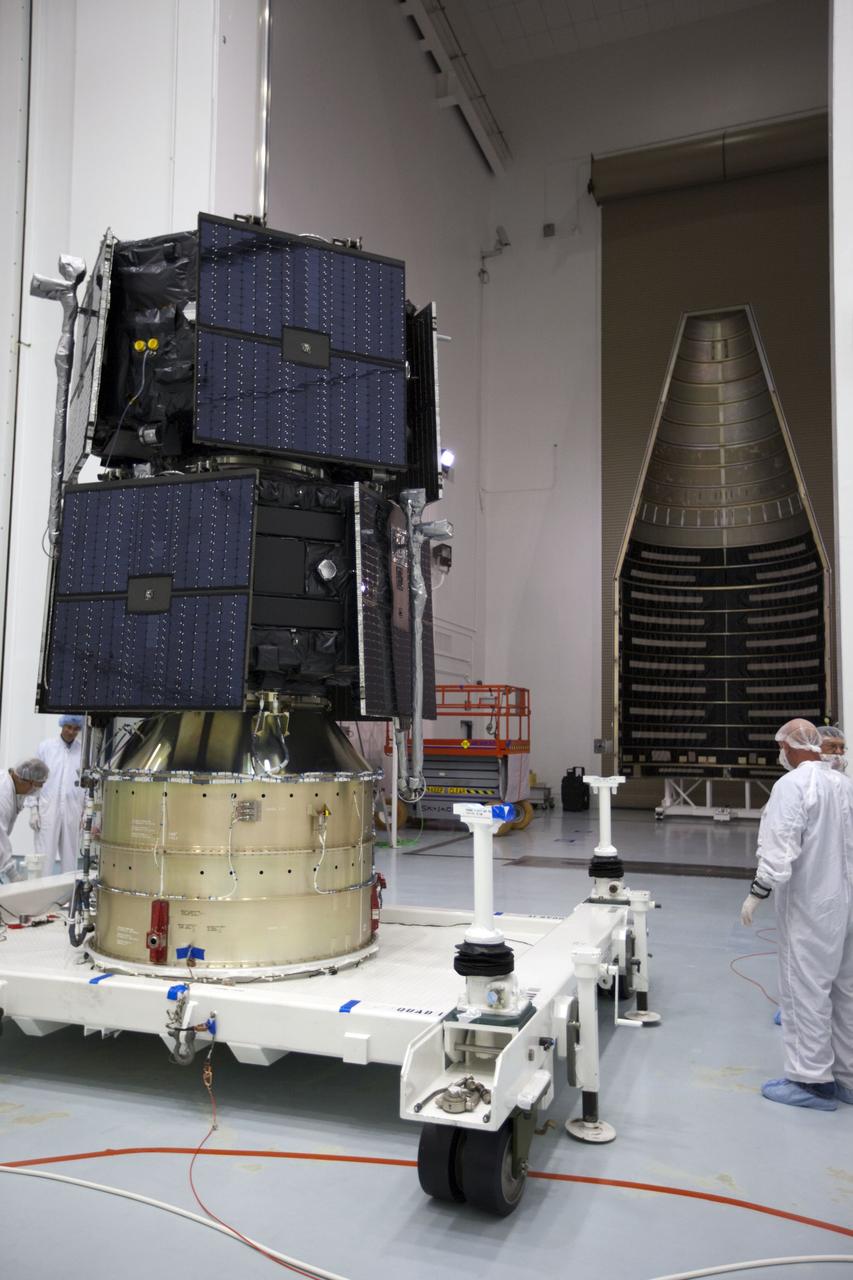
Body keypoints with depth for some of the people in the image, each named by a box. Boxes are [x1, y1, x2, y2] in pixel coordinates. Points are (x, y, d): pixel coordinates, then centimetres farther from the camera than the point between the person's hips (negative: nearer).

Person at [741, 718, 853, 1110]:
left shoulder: (792, 785, -16)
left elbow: (780, 849, -20)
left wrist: (756, 895, -12)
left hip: (809, 905, -8)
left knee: (806, 990, 1)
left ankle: (811, 1080, 8)